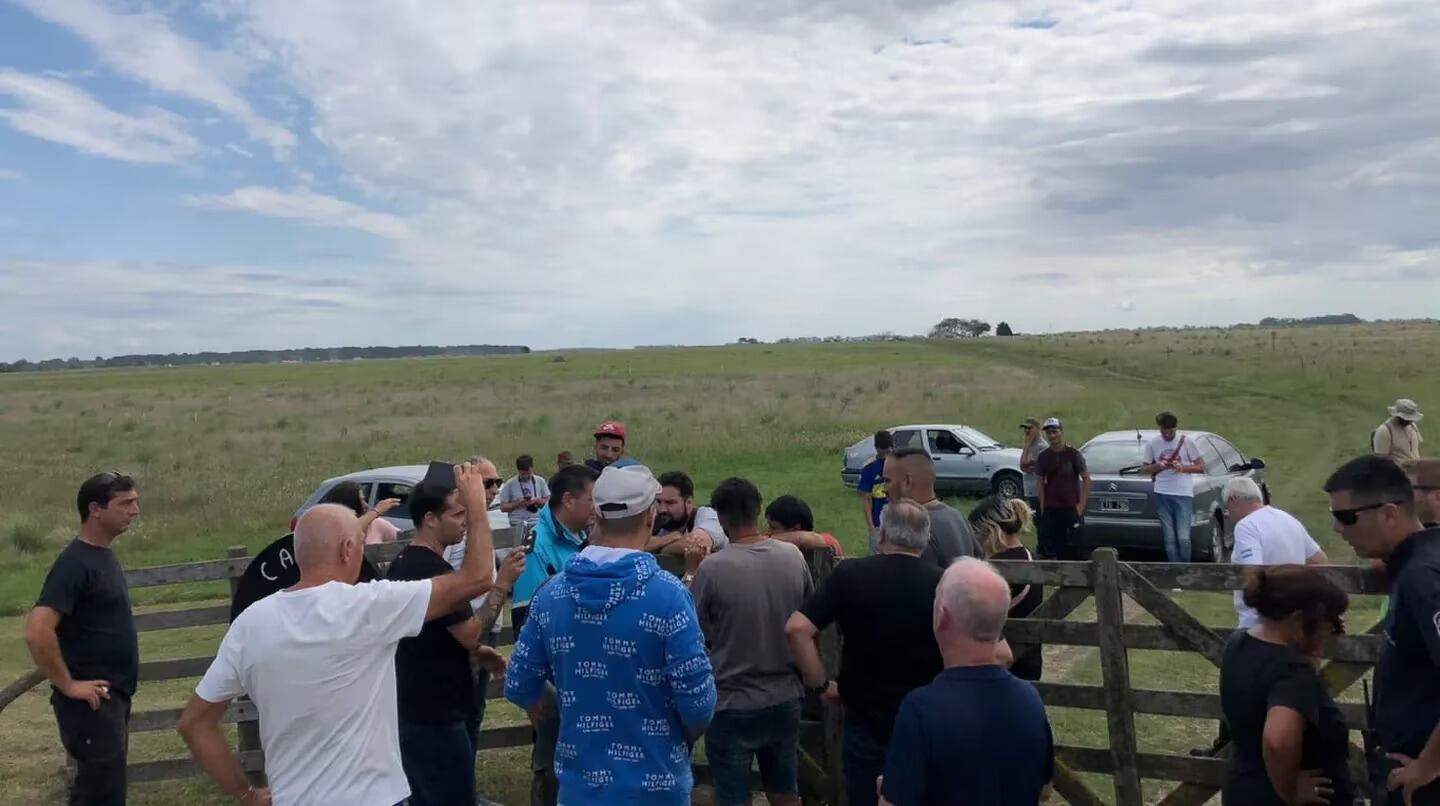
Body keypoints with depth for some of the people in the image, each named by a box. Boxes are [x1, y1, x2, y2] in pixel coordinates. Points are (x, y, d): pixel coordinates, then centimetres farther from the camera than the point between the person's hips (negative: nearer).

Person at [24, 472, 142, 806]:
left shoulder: (104, 556, 10)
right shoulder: (75, 563, -18)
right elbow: (37, 631, -28)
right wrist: (67, 685, -20)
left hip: (114, 697, 9)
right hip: (92, 702, -9)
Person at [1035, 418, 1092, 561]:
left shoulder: (1074, 455, -1)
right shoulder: (1043, 457, 6)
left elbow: (1086, 480, 1)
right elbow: (1039, 483, 8)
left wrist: (1081, 505, -6)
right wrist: (1042, 507, 1)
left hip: (1072, 508, -2)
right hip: (1050, 510, 2)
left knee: (1073, 547, 0)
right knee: (1049, 549, 4)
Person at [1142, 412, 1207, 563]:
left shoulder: (1186, 441, 0)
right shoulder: (1152, 443, 6)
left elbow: (1201, 467, 4)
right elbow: (1145, 468, 14)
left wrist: (1182, 467, -14)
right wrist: (1157, 466, -7)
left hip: (1183, 494, -2)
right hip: (1162, 495, 2)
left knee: (1183, 538, -10)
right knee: (1169, 539, 3)